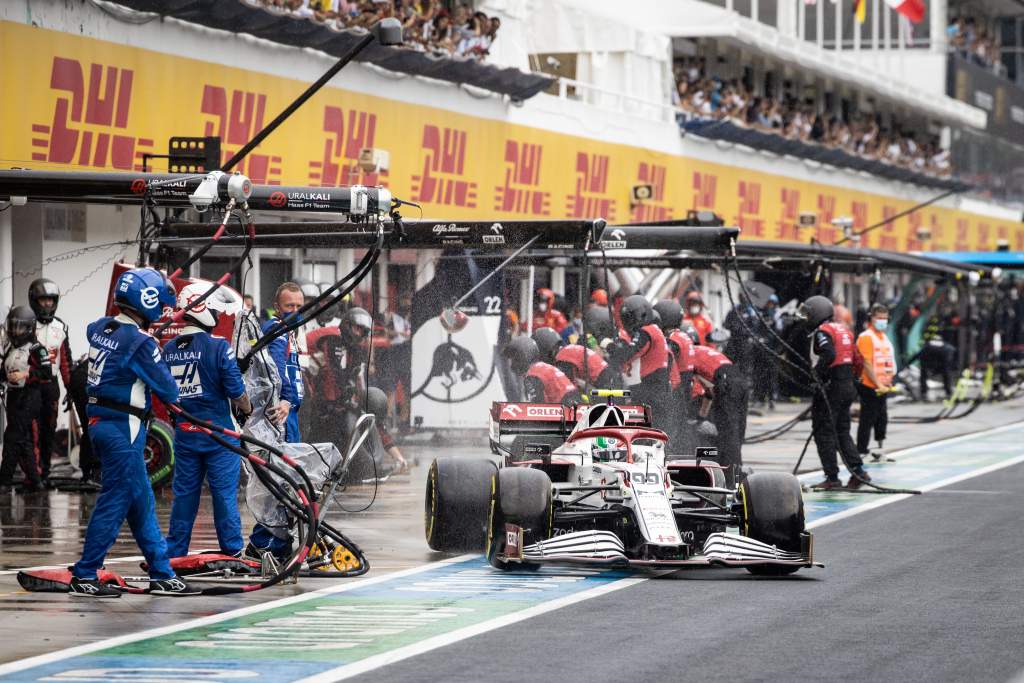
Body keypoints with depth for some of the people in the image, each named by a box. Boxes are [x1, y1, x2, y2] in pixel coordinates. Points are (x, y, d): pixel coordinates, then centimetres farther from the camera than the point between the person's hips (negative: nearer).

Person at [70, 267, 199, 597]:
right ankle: (83, 577, 2)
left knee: (142, 503, 14)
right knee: (115, 502, -2)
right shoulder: (140, 343, -17)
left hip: (99, 422, 9)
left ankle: (162, 574, 19)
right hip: (123, 429, -9)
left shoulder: (99, 329, 5)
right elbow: (168, 390, -13)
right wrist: (171, 396, 10)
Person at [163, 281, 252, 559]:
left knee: (184, 493, 12)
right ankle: (232, 551, 7)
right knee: (224, 493, 3)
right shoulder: (218, 347, -14)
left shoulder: (168, 350, 3)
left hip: (184, 432, 5)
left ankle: (174, 552, 15)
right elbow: (236, 391, -12)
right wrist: (247, 409, 8)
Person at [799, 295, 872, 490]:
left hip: (831, 387, -9)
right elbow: (854, 359, 16)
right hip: (848, 385, 9)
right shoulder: (844, 330, 16)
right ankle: (858, 472, 7)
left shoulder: (822, 332, -11)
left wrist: (818, 372, -17)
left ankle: (832, 478, -2)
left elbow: (829, 355, -27)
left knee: (824, 432, -1)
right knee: (842, 432, 15)